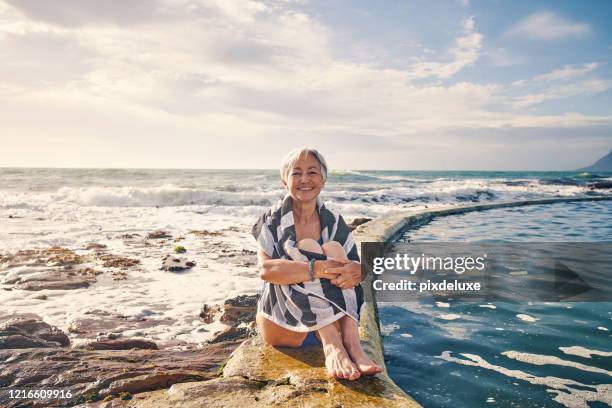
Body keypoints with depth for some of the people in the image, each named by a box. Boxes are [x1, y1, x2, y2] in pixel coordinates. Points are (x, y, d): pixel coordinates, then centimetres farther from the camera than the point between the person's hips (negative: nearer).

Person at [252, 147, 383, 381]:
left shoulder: (334, 224, 7)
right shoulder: (272, 221, -3)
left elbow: (356, 264, -3)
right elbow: (266, 269, -22)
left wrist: (358, 270, -29)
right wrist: (317, 269, -36)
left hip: (329, 323, 3)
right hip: (282, 325, -3)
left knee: (333, 248, -18)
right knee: (307, 247, -23)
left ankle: (351, 343, -33)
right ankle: (332, 348, -38)